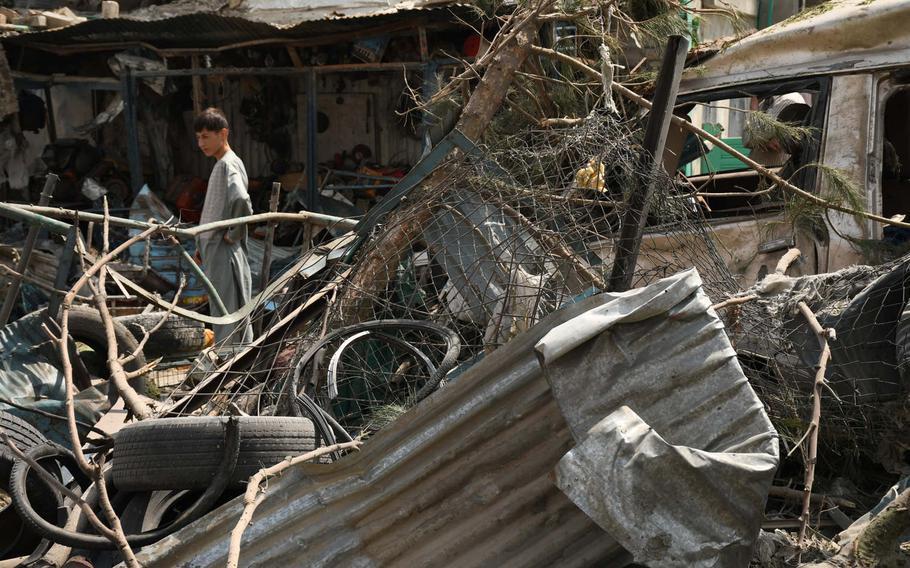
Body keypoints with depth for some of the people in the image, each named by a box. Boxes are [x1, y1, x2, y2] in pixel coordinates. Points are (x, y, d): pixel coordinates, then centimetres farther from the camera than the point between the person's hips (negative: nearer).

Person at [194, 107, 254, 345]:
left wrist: (233, 234, -19)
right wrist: (203, 245, 20)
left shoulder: (228, 164, -15)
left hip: (225, 254, -10)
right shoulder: (221, 164, 16)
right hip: (216, 252, 10)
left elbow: (241, 201, -32)